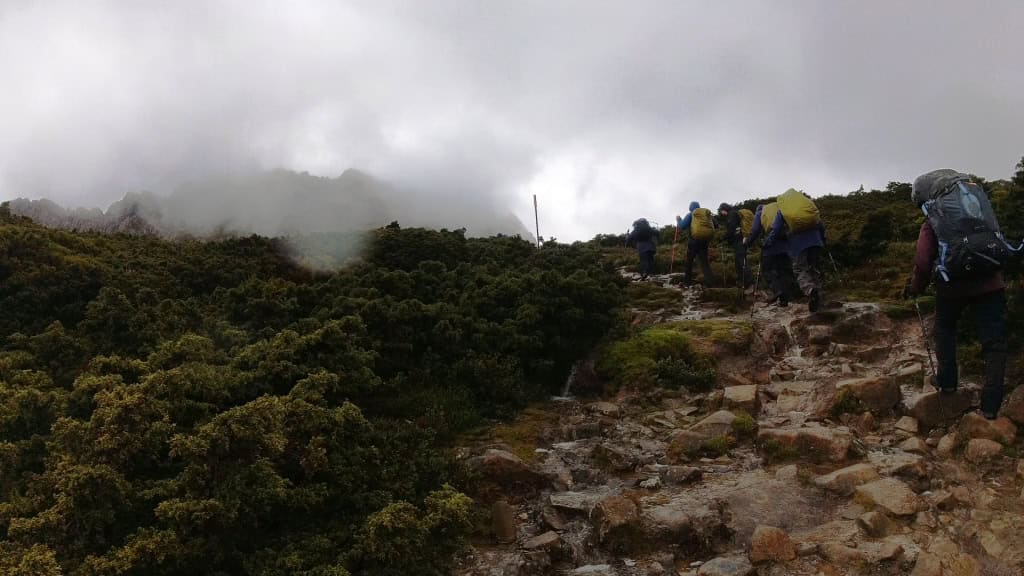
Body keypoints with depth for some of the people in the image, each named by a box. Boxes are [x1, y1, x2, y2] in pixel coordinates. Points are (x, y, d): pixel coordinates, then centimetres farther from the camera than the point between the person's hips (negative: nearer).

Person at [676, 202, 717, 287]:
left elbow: (682, 226, -6)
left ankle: (688, 282, 14)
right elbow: (715, 224, 17)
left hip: (694, 240, -3)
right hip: (706, 240, 3)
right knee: (704, 261, 4)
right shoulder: (707, 213, 11)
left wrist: (678, 219, 10)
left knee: (689, 261, 12)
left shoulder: (691, 214, -1)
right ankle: (710, 281, -15)